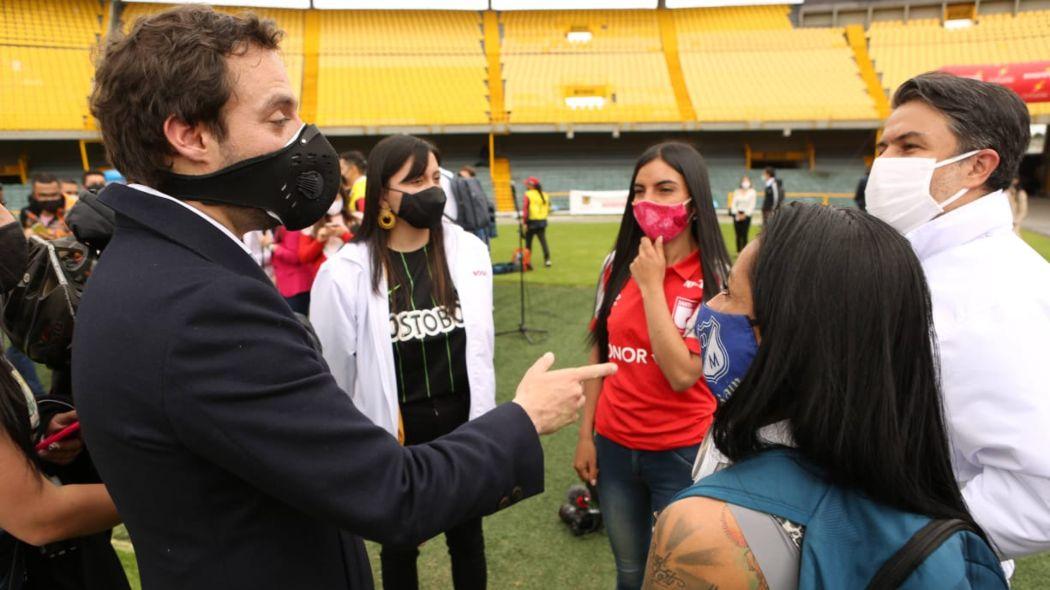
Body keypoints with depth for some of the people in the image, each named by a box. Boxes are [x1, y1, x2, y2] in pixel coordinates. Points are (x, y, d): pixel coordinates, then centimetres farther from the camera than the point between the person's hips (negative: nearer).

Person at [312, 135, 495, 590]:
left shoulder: (469, 251, -6)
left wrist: (485, 427, 10)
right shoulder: (345, 272, -16)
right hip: (393, 436, -2)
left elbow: (481, 345, 4)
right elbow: (334, 372, -6)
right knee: (400, 543, 21)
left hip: (462, 426, 3)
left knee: (467, 537, 21)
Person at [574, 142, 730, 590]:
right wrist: (586, 434, 6)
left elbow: (681, 374, -23)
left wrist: (652, 285, -20)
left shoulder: (716, 279, -14)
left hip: (682, 452, -3)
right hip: (614, 446, 4)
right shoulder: (617, 264, -2)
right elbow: (599, 354, 6)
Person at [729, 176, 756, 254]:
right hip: (737, 215, 2)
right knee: (738, 235, 0)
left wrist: (745, 214, -10)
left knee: (744, 235, -8)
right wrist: (736, 213, -6)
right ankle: (738, 251, 5)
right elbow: (734, 203, 8)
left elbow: (752, 205, -2)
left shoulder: (752, 192, 4)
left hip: (747, 215, -2)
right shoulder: (736, 192, 13)